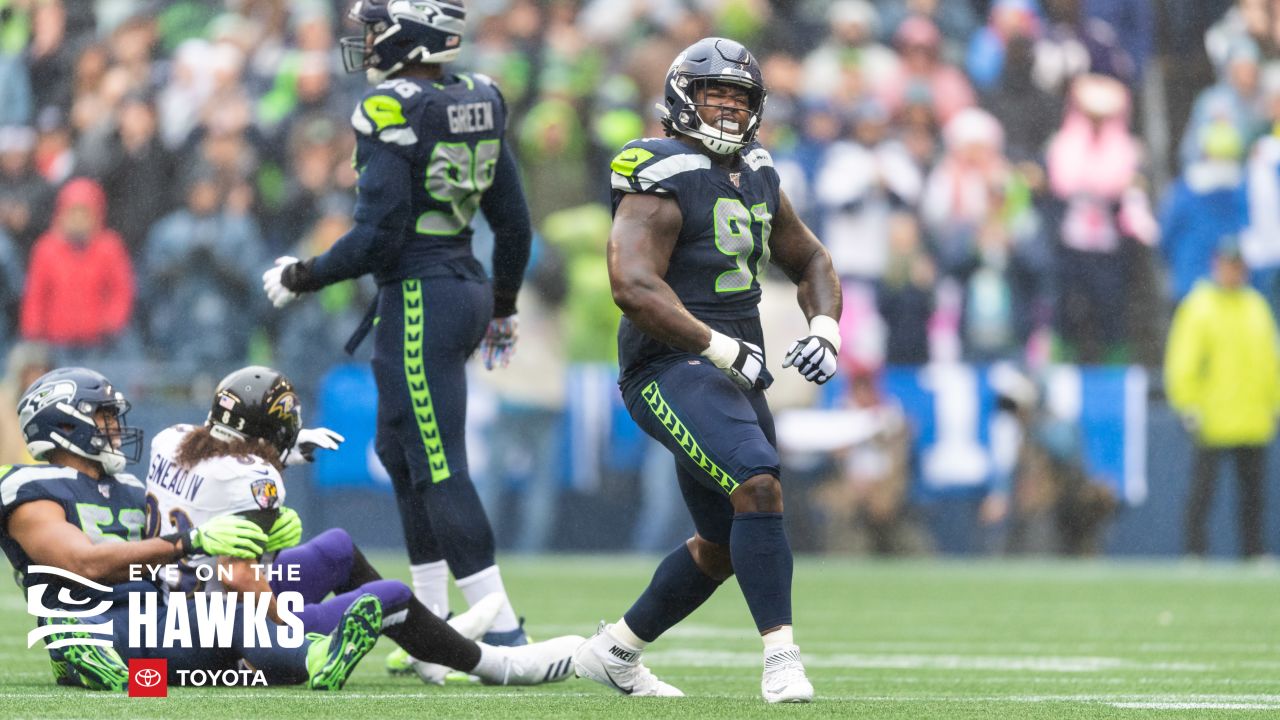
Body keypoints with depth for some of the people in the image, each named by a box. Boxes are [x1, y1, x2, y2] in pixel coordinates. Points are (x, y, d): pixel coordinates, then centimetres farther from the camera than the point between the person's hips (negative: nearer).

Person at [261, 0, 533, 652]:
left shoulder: (392, 114, -16)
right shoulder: (478, 103, 8)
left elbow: (376, 237, -18)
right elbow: (513, 222, 14)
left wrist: (301, 278, -3)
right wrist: (501, 309, 26)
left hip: (418, 299, -9)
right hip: (467, 284, 9)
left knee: (440, 471, -6)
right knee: (399, 451, 20)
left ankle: (504, 636, -10)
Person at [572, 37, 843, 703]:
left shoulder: (756, 176, 14)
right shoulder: (662, 179, -12)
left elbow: (808, 262, 26)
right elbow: (634, 286, -23)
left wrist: (824, 329, 6)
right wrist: (724, 350, -23)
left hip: (733, 375, 9)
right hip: (673, 368, -9)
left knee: (726, 543, 15)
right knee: (759, 485, -28)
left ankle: (613, 652, 29)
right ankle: (781, 656, -27)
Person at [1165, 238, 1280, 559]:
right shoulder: (1200, 307, -2)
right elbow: (1182, 361, -5)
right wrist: (1189, 407, -12)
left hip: (1254, 422, 5)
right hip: (1213, 421, -5)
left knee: (1253, 490, 5)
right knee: (1203, 489, -6)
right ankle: (1195, 552, -3)